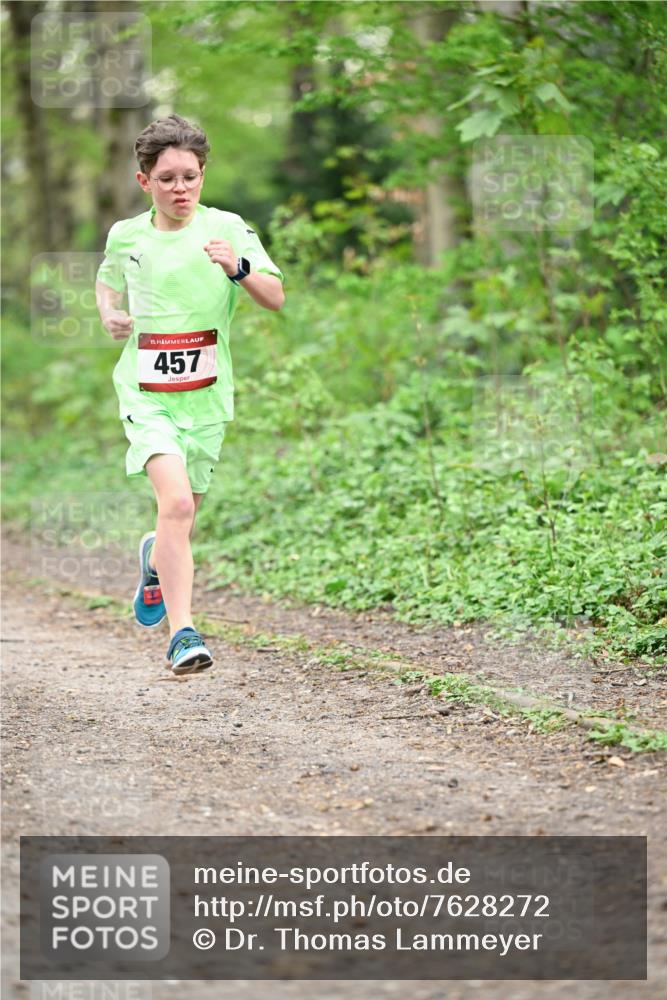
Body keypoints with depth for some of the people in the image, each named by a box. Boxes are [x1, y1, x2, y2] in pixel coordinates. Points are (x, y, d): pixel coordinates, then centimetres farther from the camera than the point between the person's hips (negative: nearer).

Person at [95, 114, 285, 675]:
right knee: (177, 502, -23)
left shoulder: (226, 229, -3)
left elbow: (276, 299, -7)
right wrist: (109, 314, 4)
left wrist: (238, 268, -25)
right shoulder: (126, 236, 3)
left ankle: (156, 561, 49)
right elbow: (107, 280, 25)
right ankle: (182, 633, -22)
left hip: (206, 396, 1)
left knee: (184, 521, 12)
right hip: (146, 395, -1)